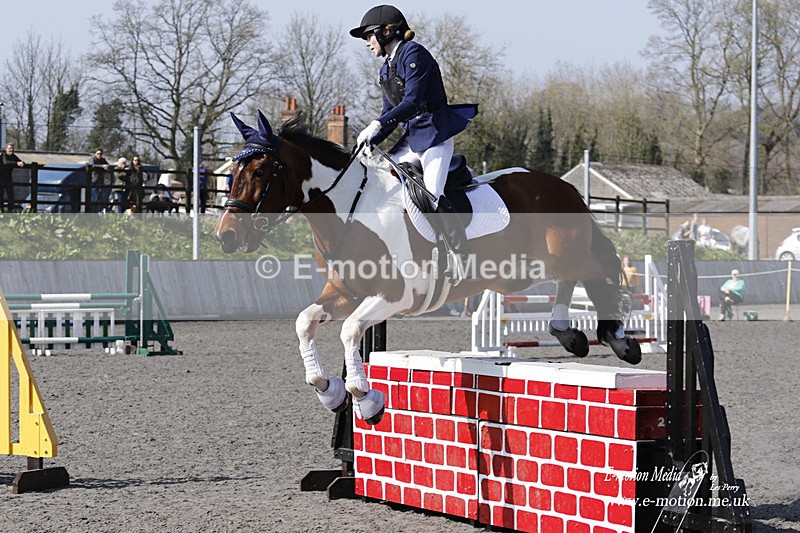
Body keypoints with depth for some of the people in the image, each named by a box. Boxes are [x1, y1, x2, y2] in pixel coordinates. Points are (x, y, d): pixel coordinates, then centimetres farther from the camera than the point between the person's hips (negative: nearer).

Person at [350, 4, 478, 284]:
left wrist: (378, 124, -26)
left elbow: (413, 100, -20)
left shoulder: (413, 54, -9)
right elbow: (389, 114, 18)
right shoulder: (387, 69, 18)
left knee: (433, 194, -25)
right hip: (411, 139, 10)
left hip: (435, 134, -10)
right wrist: (369, 143, 3)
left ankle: (462, 256, -21)